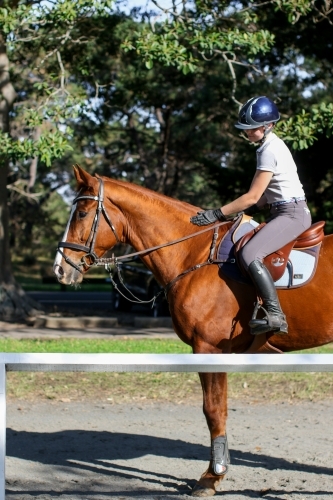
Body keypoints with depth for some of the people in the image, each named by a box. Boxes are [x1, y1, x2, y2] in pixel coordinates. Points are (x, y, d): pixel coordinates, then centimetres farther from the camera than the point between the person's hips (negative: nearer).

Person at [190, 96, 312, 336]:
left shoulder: (270, 150, -15)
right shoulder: (271, 146, 15)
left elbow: (253, 197, -17)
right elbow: (266, 196, 18)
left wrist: (218, 214, -14)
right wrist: (241, 213, 10)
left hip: (293, 214, -11)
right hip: (284, 212, 11)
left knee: (250, 254, -26)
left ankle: (275, 315, -32)